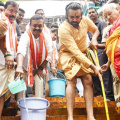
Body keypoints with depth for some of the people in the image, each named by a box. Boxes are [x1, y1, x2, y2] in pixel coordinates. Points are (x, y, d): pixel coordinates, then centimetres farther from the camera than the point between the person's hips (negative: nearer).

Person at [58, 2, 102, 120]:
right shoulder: (63, 29, -26)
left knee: (88, 80, -10)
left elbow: (95, 30, 15)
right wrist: (93, 67, -32)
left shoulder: (85, 20, -9)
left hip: (83, 54, 5)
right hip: (68, 54, -4)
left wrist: (94, 39, -9)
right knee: (71, 80, -22)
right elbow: (75, 52, -30)